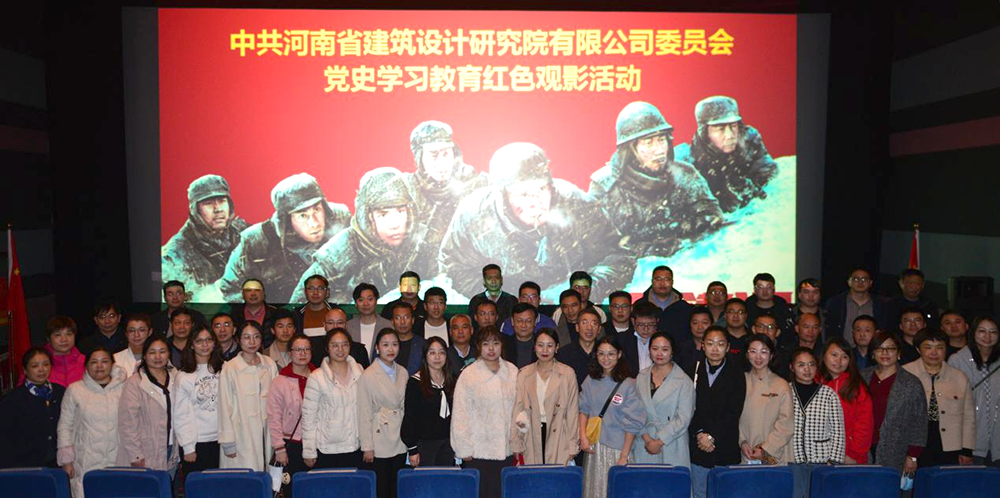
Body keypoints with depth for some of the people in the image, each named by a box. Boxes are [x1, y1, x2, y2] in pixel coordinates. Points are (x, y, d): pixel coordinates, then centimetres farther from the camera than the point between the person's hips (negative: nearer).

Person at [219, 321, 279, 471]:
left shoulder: (270, 365, 6)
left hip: (267, 434, 3)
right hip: (242, 436, -3)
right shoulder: (230, 368, -5)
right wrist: (228, 442, -4)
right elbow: (225, 407, -3)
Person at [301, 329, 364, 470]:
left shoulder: (359, 372, 4)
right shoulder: (316, 377, -8)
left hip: (355, 447, 3)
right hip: (326, 450, -3)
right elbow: (308, 416, -5)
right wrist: (309, 451, -5)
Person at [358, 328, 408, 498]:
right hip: (379, 442, -5)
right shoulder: (368, 375, -9)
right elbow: (364, 413, -8)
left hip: (400, 441, 5)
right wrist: (367, 447, -9)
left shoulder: (403, 372, 6)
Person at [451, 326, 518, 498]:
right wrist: (465, 449, -4)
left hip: (506, 450, 3)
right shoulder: (468, 374, -6)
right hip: (478, 451, -3)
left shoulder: (512, 371, 6)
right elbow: (460, 415, -4)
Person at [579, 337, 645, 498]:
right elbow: (584, 410, 9)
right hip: (593, 446, 4)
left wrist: (624, 456, -11)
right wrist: (583, 437, -6)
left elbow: (632, 424, -9)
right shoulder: (590, 381, 5)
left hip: (617, 448, -4)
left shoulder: (628, 385, -9)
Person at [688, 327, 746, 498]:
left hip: (726, 447, -1)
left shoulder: (736, 374, 1)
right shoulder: (694, 370, 5)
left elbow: (734, 412, -6)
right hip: (698, 446, 2)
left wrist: (713, 436, -12)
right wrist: (699, 433, -11)